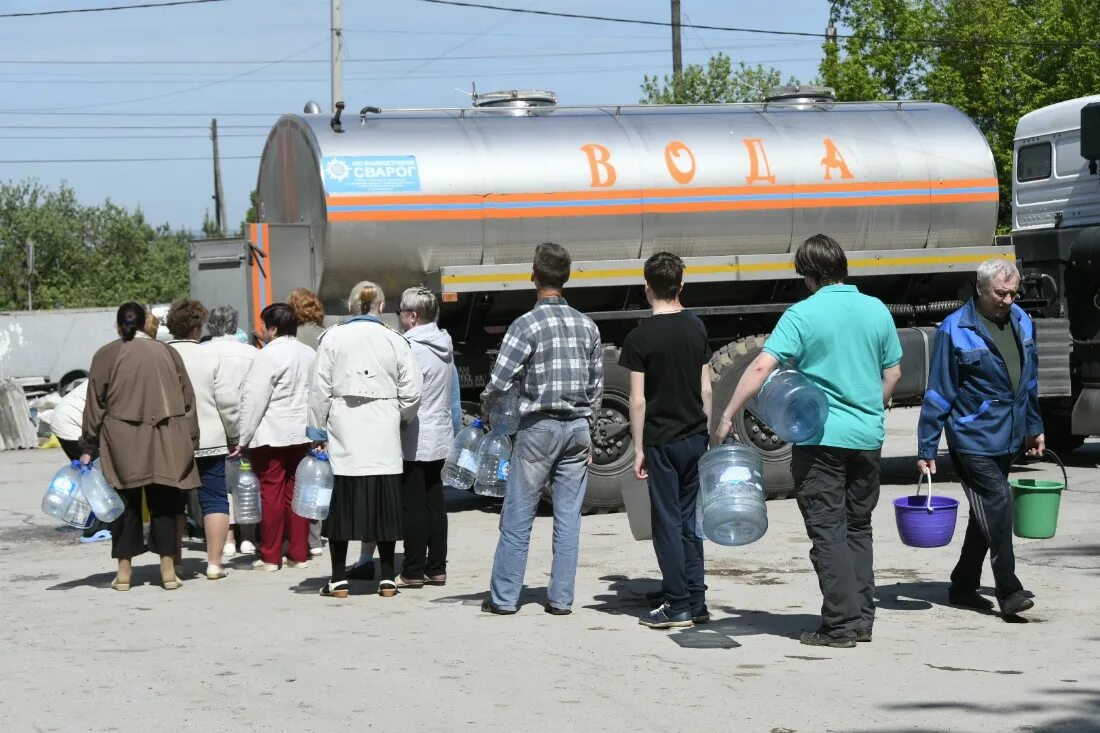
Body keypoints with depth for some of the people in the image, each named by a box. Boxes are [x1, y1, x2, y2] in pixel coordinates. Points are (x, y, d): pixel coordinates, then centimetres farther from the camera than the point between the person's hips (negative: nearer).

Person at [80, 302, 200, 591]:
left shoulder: (105, 356, 1)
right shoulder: (167, 352, 6)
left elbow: (95, 405, 1)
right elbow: (188, 400, 7)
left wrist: (88, 448, 5)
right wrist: (190, 442, 13)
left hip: (122, 446, -1)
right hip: (166, 444, 1)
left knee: (126, 503, 6)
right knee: (164, 503, 6)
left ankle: (124, 571, 6)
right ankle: (168, 569, 3)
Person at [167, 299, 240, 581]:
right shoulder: (210, 358, -7)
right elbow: (229, 404, -6)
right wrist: (233, 437, 8)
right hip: (209, 442, -2)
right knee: (215, 500, 5)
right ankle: (214, 562, 1)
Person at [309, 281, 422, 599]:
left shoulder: (333, 338, -2)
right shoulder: (396, 341, 1)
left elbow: (321, 390, -2)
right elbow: (411, 393, 3)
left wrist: (318, 430, 6)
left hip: (343, 437, -1)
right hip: (384, 439, 1)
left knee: (341, 505, 5)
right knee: (385, 506, 7)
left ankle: (339, 579, 7)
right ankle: (387, 579, 9)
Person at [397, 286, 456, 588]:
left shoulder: (411, 348, -17)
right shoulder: (445, 345, 8)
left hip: (414, 441, -8)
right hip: (440, 438, 8)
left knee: (413, 506, -3)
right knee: (435, 503, 11)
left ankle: (413, 571, 0)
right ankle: (436, 568, 14)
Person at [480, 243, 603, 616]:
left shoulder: (527, 324, -10)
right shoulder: (587, 326, 7)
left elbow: (499, 380, -14)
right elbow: (596, 386, 11)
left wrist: (486, 408, 6)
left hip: (538, 427, -5)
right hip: (578, 426, 5)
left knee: (518, 516, 2)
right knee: (568, 518, 6)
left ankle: (503, 596, 5)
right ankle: (561, 598, 8)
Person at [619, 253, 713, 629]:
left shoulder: (640, 337, -12)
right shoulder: (696, 327, 3)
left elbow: (638, 400, -12)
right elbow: (706, 389, 7)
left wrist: (639, 449, -6)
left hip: (661, 440, -5)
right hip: (695, 436, 5)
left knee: (668, 521, 1)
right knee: (690, 519, 13)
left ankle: (678, 605, 1)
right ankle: (696, 601, 14)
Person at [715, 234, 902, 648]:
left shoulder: (803, 315, -10)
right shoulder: (877, 311, 5)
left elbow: (761, 368, -19)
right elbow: (893, 373, 13)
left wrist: (728, 416, -14)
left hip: (820, 436, -5)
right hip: (868, 436, 5)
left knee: (828, 530, -1)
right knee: (858, 526, 16)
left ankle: (841, 625, -3)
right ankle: (862, 619, 16)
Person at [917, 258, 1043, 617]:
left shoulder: (1021, 322, 7)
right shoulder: (955, 330, -12)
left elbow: (1029, 381, 19)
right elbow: (938, 394, -9)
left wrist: (1034, 428, 22)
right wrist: (926, 449, -9)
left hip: (1008, 439, 7)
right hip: (972, 439, -7)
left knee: (986, 514, 13)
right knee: (998, 507, -14)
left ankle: (964, 586, 24)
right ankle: (1008, 591, -9)